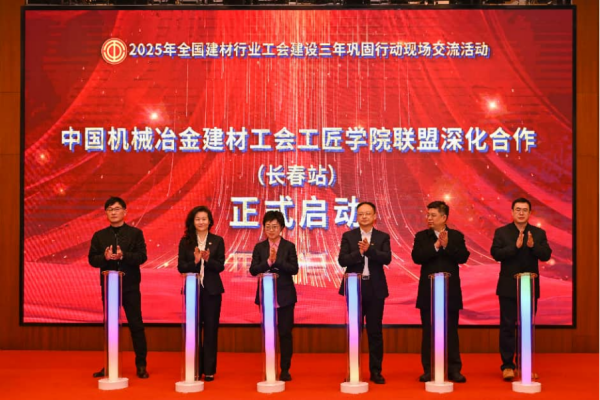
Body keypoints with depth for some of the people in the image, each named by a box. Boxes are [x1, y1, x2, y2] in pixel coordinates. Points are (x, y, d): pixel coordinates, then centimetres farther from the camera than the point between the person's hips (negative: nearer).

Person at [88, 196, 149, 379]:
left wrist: (123, 256, -24)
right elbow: (92, 259, 2)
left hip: (130, 286, -2)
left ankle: (141, 365, 6)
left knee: (136, 325, 0)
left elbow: (142, 256, -8)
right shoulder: (99, 236, 8)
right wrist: (105, 257, -18)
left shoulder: (135, 233, 2)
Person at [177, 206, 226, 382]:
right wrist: (195, 261, -18)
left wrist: (208, 260, -20)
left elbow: (220, 266, -2)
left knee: (211, 329, 2)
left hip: (212, 290, 0)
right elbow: (181, 267, -1)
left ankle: (209, 369, 9)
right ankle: (195, 368, 13)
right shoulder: (185, 241, 3)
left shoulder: (217, 241, 2)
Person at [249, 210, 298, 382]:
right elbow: (253, 270, -3)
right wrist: (268, 262, -18)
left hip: (285, 296, -1)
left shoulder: (289, 246, 1)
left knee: (285, 332, 1)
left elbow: (294, 269, -9)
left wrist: (277, 261, -20)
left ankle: (285, 369, 9)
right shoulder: (259, 247, 5)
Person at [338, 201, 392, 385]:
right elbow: (342, 260, -7)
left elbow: (387, 259, -11)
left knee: (375, 331, 4)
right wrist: (360, 252, -22)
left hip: (376, 289, 0)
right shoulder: (348, 236, 4)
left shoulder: (383, 237, 4)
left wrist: (369, 249, -24)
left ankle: (376, 371, 12)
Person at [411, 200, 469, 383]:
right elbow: (417, 257, -11)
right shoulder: (421, 236, 3)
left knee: (451, 332, 5)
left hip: (450, 291, 0)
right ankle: (428, 370, 12)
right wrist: (435, 246, -18)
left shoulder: (457, 236, 4)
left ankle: (454, 369, 11)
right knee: (428, 332, 5)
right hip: (428, 292, 0)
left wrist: (447, 245, -20)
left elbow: (463, 257, -9)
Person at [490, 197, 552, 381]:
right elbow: (496, 254, -12)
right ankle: (507, 365, 4)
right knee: (507, 326, 0)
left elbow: (546, 255, -6)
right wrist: (515, 246, -24)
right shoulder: (501, 232, 0)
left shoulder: (539, 233, 5)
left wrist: (533, 246, -24)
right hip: (508, 287, -2)